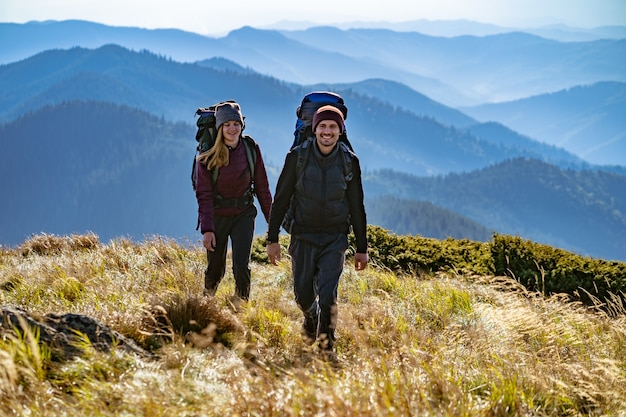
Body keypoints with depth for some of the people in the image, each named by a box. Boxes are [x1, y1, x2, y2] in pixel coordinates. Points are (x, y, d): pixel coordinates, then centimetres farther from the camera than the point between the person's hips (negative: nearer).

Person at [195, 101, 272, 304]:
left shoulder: (251, 149, -6)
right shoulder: (208, 156, -11)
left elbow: (262, 186, 2)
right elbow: (204, 194, -12)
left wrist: (272, 219, 2)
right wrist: (207, 229, -18)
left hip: (244, 213, 1)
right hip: (217, 215, -1)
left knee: (241, 265, -14)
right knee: (215, 268, 9)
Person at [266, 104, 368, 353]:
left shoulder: (349, 162, -4)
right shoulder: (297, 157, -8)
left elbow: (357, 208, 5)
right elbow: (281, 199, -1)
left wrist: (362, 248, 6)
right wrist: (272, 238, -2)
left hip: (335, 239, -1)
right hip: (303, 237, 1)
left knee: (327, 293, -14)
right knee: (303, 294, 10)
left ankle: (326, 345, 4)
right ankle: (311, 317, 46)